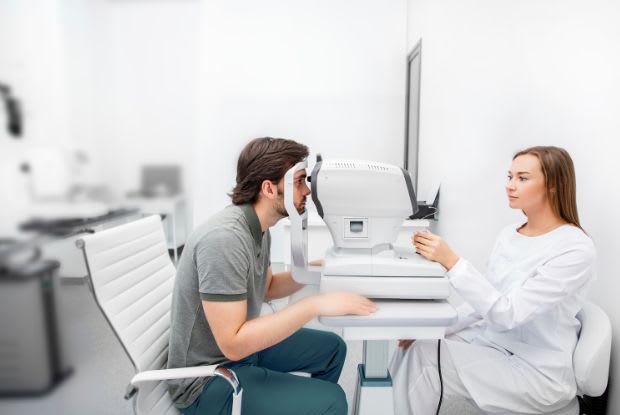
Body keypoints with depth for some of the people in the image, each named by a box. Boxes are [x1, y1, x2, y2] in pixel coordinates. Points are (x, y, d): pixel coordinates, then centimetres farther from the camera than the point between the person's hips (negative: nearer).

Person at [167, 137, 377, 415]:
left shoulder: (258, 227, -1)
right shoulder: (224, 238, -30)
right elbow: (233, 344, -30)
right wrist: (315, 305, -32)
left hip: (241, 344, 9)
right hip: (207, 377, -9)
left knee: (332, 347, 16)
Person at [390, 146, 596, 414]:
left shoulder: (576, 249, -19)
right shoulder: (508, 235, 4)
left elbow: (508, 313, -27)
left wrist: (451, 262, -33)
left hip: (537, 371, -6)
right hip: (491, 342, 7)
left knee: (423, 358, -22)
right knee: (413, 346, -13)